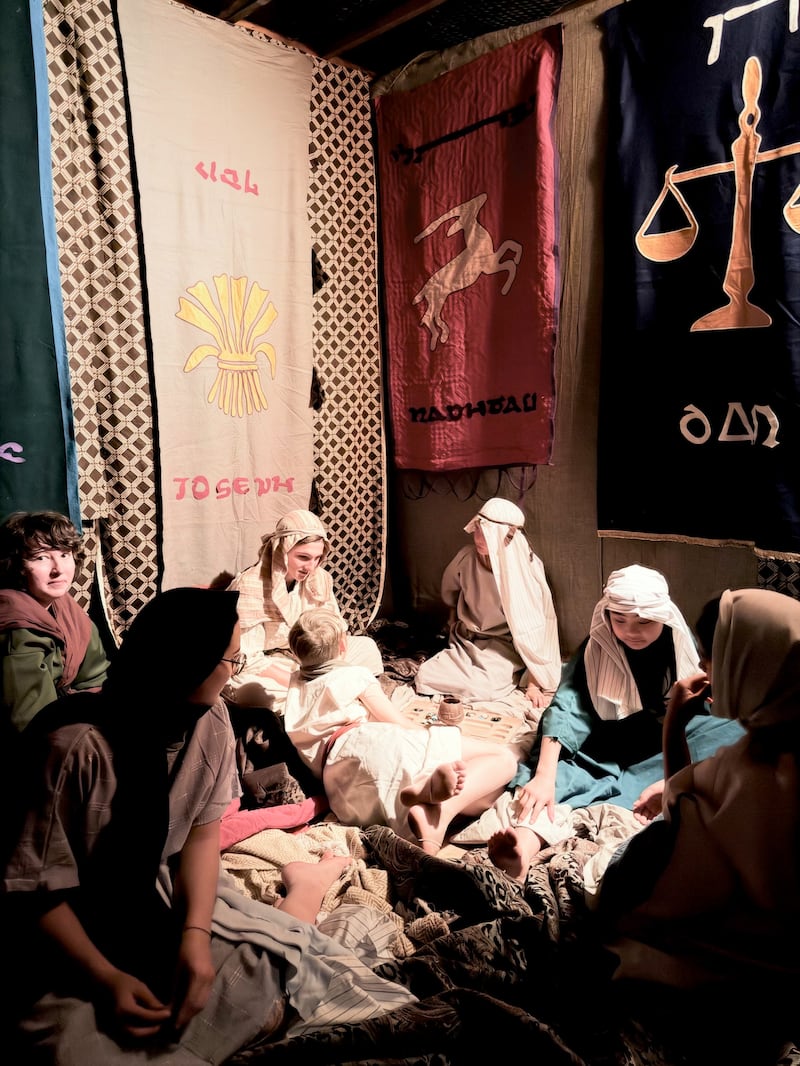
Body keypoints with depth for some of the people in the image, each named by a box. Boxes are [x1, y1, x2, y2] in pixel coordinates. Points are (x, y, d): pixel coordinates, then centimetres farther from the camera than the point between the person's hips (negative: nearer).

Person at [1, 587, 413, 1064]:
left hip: (162, 899, 3)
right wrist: (104, 980, -28)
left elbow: (203, 832, -4)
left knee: (268, 1000, -15)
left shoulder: (210, 720, -13)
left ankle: (308, 884, 16)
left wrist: (195, 933, -19)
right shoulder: (71, 745, -30)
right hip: (68, 931, -2)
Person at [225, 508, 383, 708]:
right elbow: (249, 660, -25)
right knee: (250, 690, -39)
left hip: (302, 658, 6)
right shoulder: (250, 587, -25)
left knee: (365, 647, 1)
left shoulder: (318, 579, -8)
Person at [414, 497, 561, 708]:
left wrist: (534, 683, -23)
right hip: (465, 643, 4)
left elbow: (533, 627, -21)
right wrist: (454, 624, 18)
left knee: (485, 689, -31)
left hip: (503, 648, -4)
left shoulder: (525, 570, -22)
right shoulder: (467, 557, -10)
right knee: (424, 677, -16)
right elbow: (450, 592, 16)